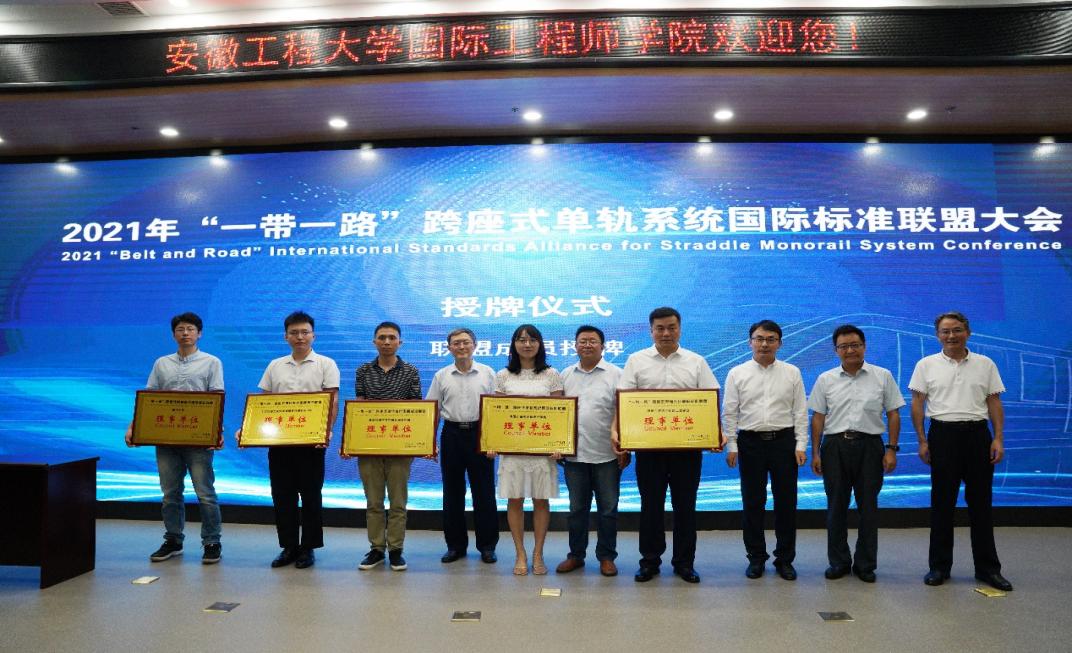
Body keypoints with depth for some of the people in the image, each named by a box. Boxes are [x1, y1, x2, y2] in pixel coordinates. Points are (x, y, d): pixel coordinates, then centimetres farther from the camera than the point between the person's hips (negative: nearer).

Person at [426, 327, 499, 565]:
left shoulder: (488, 373, 2)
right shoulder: (441, 376, 6)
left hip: (480, 435, -1)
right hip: (452, 435, 2)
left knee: (484, 492, 4)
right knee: (452, 492, 8)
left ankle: (487, 545, 17)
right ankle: (455, 545, 21)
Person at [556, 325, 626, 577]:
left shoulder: (616, 374, -3)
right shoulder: (566, 375, 8)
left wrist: (625, 449, -7)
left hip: (606, 455, -3)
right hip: (574, 454, 3)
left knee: (608, 509, 7)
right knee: (577, 508, 13)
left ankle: (606, 557, 21)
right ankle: (576, 555, 25)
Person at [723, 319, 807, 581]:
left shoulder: (792, 373, 4)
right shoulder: (737, 374, 2)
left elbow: (800, 412, 4)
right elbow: (729, 413, 2)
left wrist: (800, 445, -3)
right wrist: (731, 446, -3)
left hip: (784, 442, 1)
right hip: (750, 442, 0)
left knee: (786, 502, 6)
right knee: (752, 503, 6)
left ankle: (785, 559, 20)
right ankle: (756, 558, 19)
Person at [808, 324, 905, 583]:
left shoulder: (883, 376, 3)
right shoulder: (825, 380, 5)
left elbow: (893, 415, 4)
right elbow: (818, 417, 6)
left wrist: (892, 449, -3)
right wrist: (815, 453, 2)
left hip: (869, 446, -1)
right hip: (835, 446, 1)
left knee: (868, 507, 6)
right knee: (836, 506, 7)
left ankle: (865, 564, 19)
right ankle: (838, 562, 19)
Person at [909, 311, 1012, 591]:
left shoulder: (985, 364, 7)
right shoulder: (927, 365, 2)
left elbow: (994, 402, 6)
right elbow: (917, 404, 1)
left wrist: (998, 438, -3)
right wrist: (922, 441, -5)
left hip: (977, 434, 1)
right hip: (943, 435, -1)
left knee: (981, 502, 7)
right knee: (942, 503, 5)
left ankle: (988, 568, 18)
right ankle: (939, 566, 14)